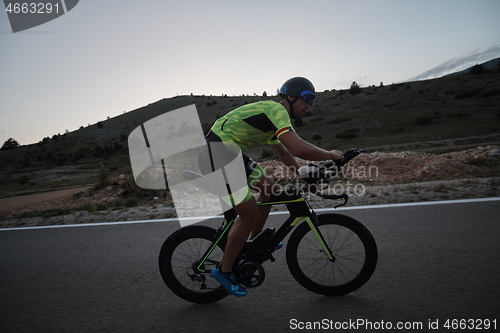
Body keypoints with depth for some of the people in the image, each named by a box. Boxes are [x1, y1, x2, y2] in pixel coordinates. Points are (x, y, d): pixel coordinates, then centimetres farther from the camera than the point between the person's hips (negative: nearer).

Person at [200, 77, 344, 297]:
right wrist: (331, 155, -11)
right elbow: (298, 149, -28)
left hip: (229, 154, 10)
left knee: (269, 189, 16)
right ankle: (224, 270, 12)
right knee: (250, 215, -6)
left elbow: (284, 153, 31)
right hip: (218, 155, -10)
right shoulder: (277, 110, -13)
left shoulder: (271, 113, 20)